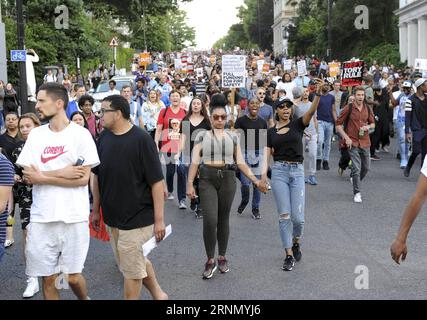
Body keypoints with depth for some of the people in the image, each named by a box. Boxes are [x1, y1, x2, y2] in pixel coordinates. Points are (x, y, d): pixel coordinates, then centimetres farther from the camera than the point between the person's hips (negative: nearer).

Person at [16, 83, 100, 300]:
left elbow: (83, 177, -11)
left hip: (74, 217, -3)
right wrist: (61, 172, -13)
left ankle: (85, 299, 35)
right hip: (41, 217, 3)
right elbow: (27, 176, 0)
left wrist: (42, 178, -11)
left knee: (73, 276, 5)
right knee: (47, 277, 8)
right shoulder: (36, 135, 7)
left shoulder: (80, 134, -4)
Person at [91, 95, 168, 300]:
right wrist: (96, 210, 13)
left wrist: (159, 220, -16)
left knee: (131, 267, 3)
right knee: (137, 261, 19)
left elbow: (156, 181, -16)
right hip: (112, 217, 6)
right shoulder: (104, 138, 2)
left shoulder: (141, 139, -16)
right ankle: (158, 294, 39)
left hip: (137, 217, -6)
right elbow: (97, 176, 12)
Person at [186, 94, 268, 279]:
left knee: (223, 219, 8)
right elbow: (195, 161, -1)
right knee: (210, 219, -11)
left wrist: (255, 181, 0)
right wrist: (190, 183, -12)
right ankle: (210, 260, 2)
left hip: (227, 178, 2)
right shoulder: (202, 136, 6)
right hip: (207, 178, -2)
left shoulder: (232, 137, 12)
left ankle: (222, 257, 23)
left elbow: (241, 163, 9)